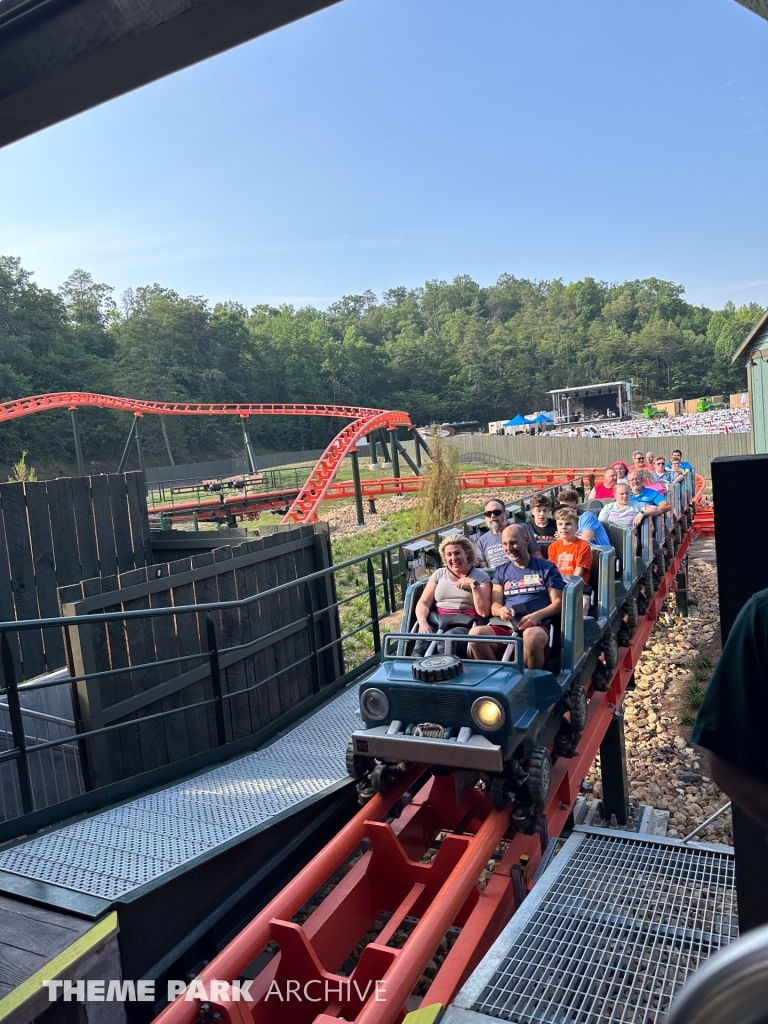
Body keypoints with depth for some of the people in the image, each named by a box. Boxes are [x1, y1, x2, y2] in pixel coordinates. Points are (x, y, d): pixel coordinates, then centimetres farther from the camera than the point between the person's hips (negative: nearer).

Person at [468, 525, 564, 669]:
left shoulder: (547, 568, 11)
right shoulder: (501, 572, 19)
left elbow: (559, 602, 3)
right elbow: (494, 606, 11)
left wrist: (537, 615, -15)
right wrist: (502, 611, -14)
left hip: (538, 628, -3)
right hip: (507, 629, 3)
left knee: (531, 636, -40)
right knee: (475, 633, -28)